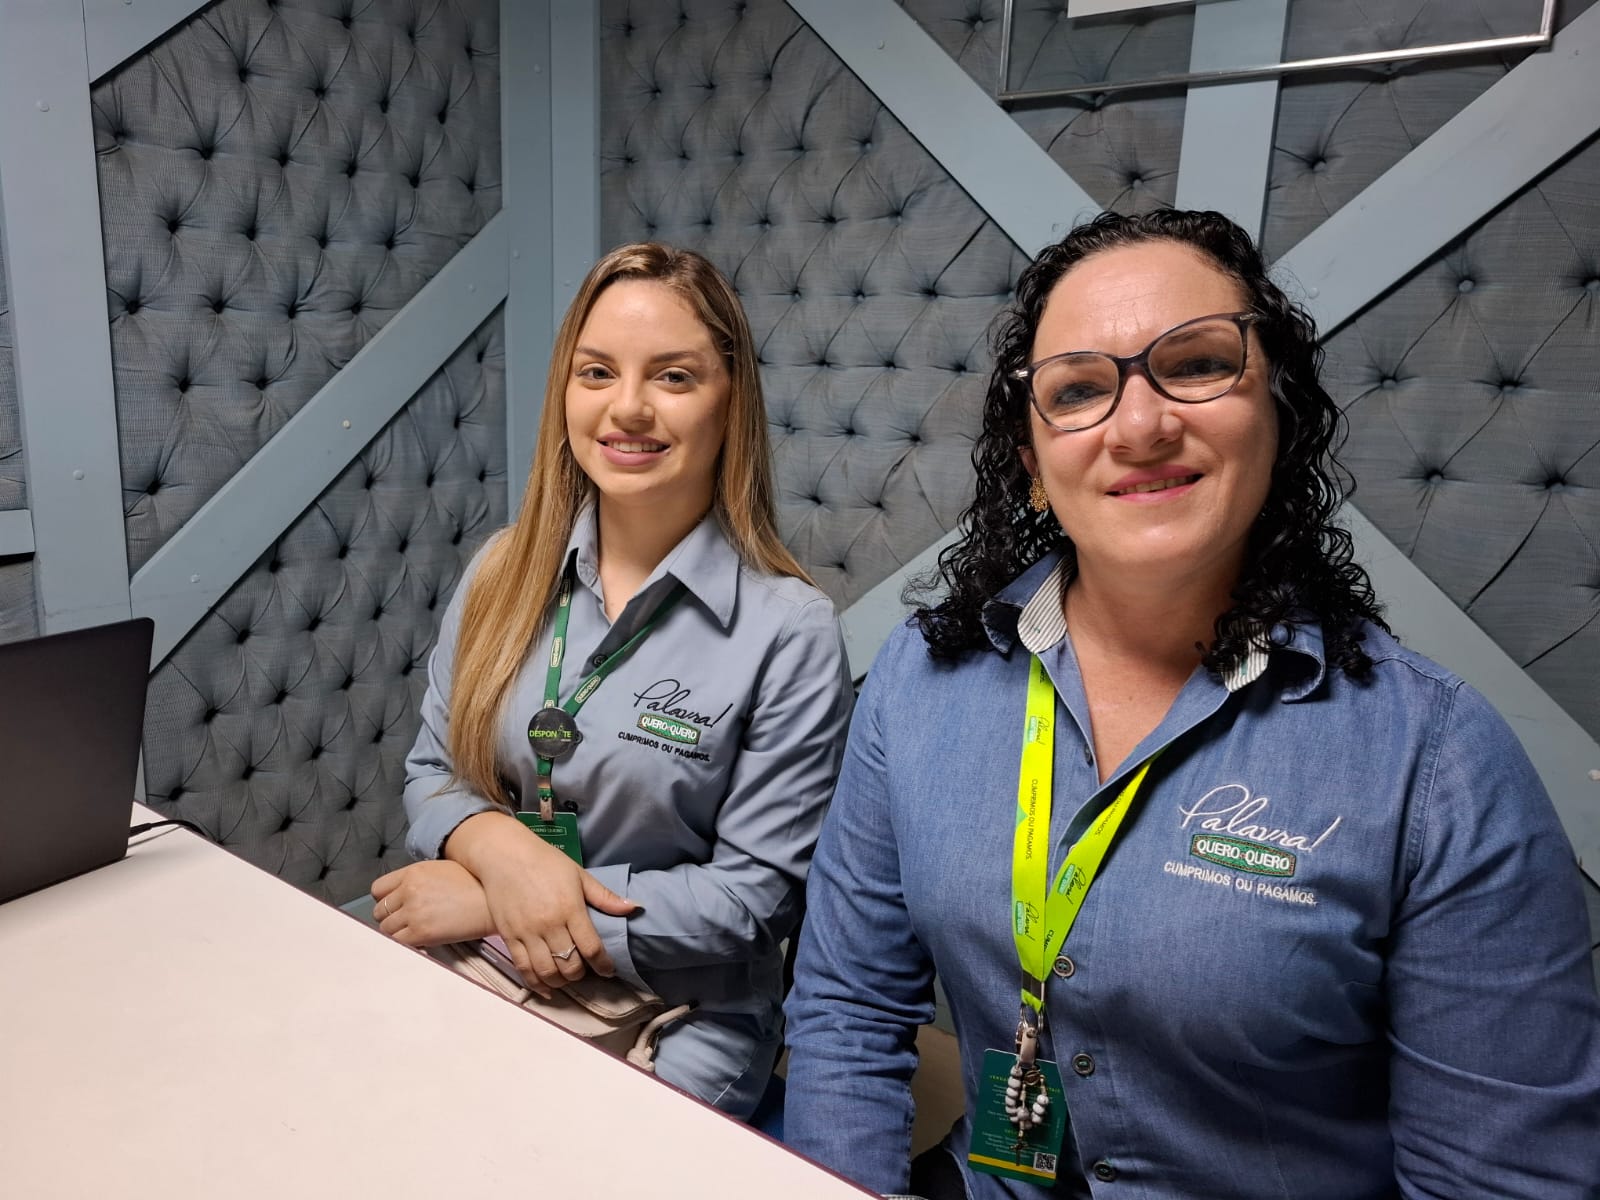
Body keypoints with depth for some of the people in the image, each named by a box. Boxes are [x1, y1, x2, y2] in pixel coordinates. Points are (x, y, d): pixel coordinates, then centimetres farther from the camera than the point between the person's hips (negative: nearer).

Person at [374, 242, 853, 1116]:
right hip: (469, 982, 5)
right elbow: (429, 774, 9)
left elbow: (756, 894, -12)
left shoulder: (788, 630, -13)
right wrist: (497, 846, -16)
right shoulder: (506, 573, 3)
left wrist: (490, 904, -14)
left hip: (672, 1022, -4)